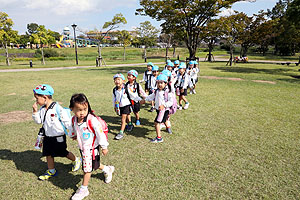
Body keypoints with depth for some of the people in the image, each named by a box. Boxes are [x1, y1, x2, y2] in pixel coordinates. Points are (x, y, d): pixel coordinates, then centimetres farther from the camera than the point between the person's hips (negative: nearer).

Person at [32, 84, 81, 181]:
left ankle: (76, 160, 34)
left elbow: (67, 121, -18)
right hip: (47, 136, 7)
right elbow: (38, 121, 7)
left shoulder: (57, 108, -23)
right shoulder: (42, 109, 0)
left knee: (63, 153, 8)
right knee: (48, 154, 15)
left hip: (58, 137, -7)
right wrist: (35, 111, -7)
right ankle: (51, 171, 34)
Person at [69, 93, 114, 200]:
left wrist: (104, 147, -14)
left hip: (92, 148, -6)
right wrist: (73, 135, 33)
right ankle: (107, 169, 50)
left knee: (87, 168, 5)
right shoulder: (74, 119, -10)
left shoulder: (92, 120, -29)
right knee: (94, 164, 23)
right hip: (82, 147, 7)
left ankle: (83, 189, 24)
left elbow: (100, 133, -21)